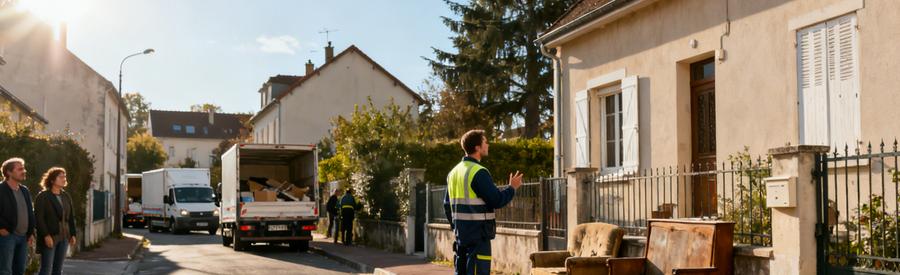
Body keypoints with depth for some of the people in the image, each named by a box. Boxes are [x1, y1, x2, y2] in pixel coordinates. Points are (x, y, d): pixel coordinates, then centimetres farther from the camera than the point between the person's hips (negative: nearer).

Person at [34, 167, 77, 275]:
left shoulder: (66, 196, 15)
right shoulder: (42, 196, -4)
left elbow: (71, 217, 16)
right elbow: (39, 217, -12)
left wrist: (73, 234, 8)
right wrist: (46, 235, -19)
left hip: (64, 237, 6)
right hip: (49, 237, -6)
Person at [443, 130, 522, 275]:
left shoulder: (454, 172, 11)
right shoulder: (479, 172, -16)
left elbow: (447, 204, 16)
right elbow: (497, 200, -16)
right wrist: (512, 188, 0)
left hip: (461, 234, 9)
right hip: (478, 235, -9)